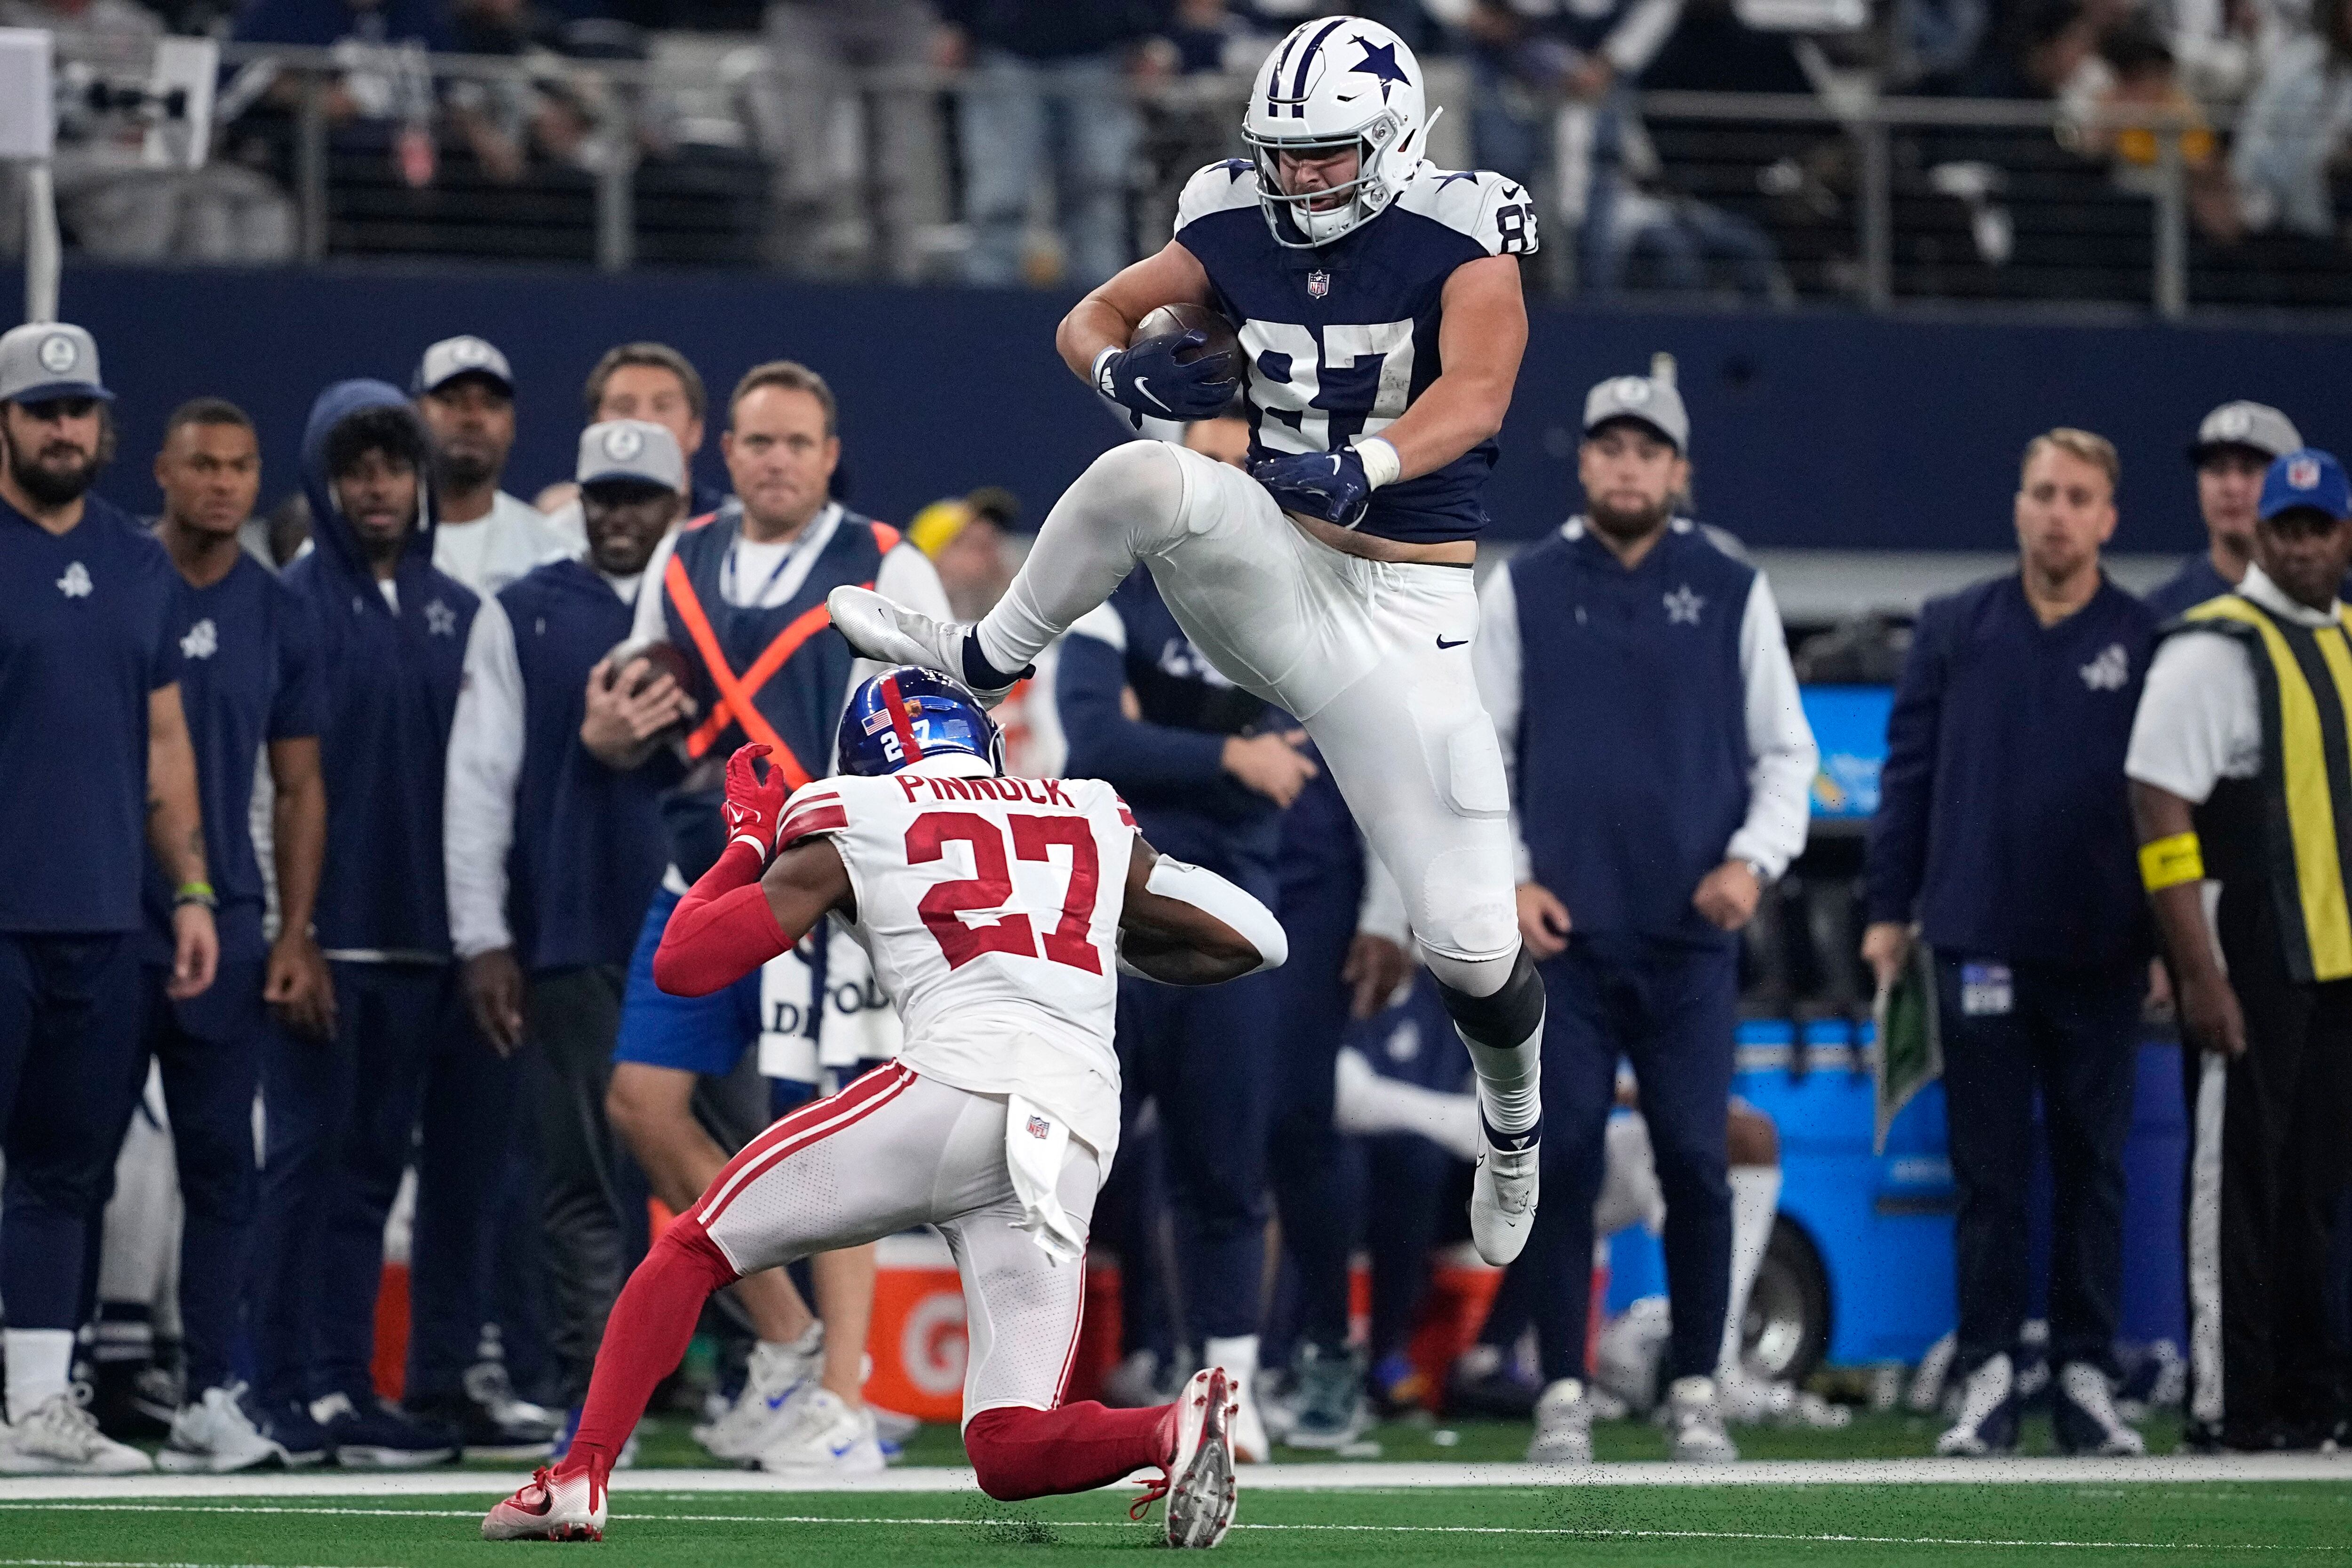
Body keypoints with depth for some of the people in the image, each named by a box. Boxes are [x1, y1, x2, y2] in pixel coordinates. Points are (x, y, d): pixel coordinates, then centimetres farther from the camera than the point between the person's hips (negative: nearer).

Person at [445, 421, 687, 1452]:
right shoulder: (523, 619, 8)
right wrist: (482, 938, -2)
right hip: (574, 944, -1)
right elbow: (480, 784, 5)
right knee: (588, 1182, -1)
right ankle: (593, 1400, 1)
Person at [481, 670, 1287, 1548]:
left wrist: (748, 841, 32)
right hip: (1074, 1146, 3)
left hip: (958, 1085, -3)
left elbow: (684, 965, 15)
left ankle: (578, 1478, 2)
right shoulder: (1095, 823, 27)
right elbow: (1248, 940, 29)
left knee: (694, 1249, 15)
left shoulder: (852, 830, 17)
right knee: (1009, 1452, 4)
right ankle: (1177, 1429, -25)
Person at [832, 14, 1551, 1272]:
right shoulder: (1237, 231, 2)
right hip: (1270, 567, 3)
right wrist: (1127, 373, -17)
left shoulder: (1461, 241, -12)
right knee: (1147, 476, -33)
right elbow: (1089, 321, 7)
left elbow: (1475, 394, -26)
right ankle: (981, 665, -10)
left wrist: (1367, 465, -45)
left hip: (1402, 606, -3)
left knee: (1468, 943, -7)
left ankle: (1514, 1123, 26)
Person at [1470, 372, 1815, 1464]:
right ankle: (1563, 1397, 2)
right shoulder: (1524, 590, 7)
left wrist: (1754, 859, -6)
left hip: (1691, 933, 0)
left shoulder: (1732, 593, 8)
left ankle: (1696, 1393, 8)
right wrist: (1507, 877, -4)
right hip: (1561, 927, 0)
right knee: (1562, 1160, -3)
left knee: (1697, 1161, -2)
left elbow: (1785, 751, 10)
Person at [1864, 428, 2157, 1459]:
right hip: (1978, 941, 0)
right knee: (1989, 1173, 2)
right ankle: (1987, 1379, 4)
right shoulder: (1956, 630, 7)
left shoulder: (2147, 644, 3)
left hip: (2101, 957, 0)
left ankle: (2086, 1376, 10)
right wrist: (1889, 911, 3)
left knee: (2093, 1170, 5)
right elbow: (1908, 773, 8)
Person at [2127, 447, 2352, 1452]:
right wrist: (2200, 973, -19)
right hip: (2253, 962, -7)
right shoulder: (2214, 650, -8)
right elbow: (2162, 809, -14)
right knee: (2238, 1181, -4)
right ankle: (2226, 1407, -1)